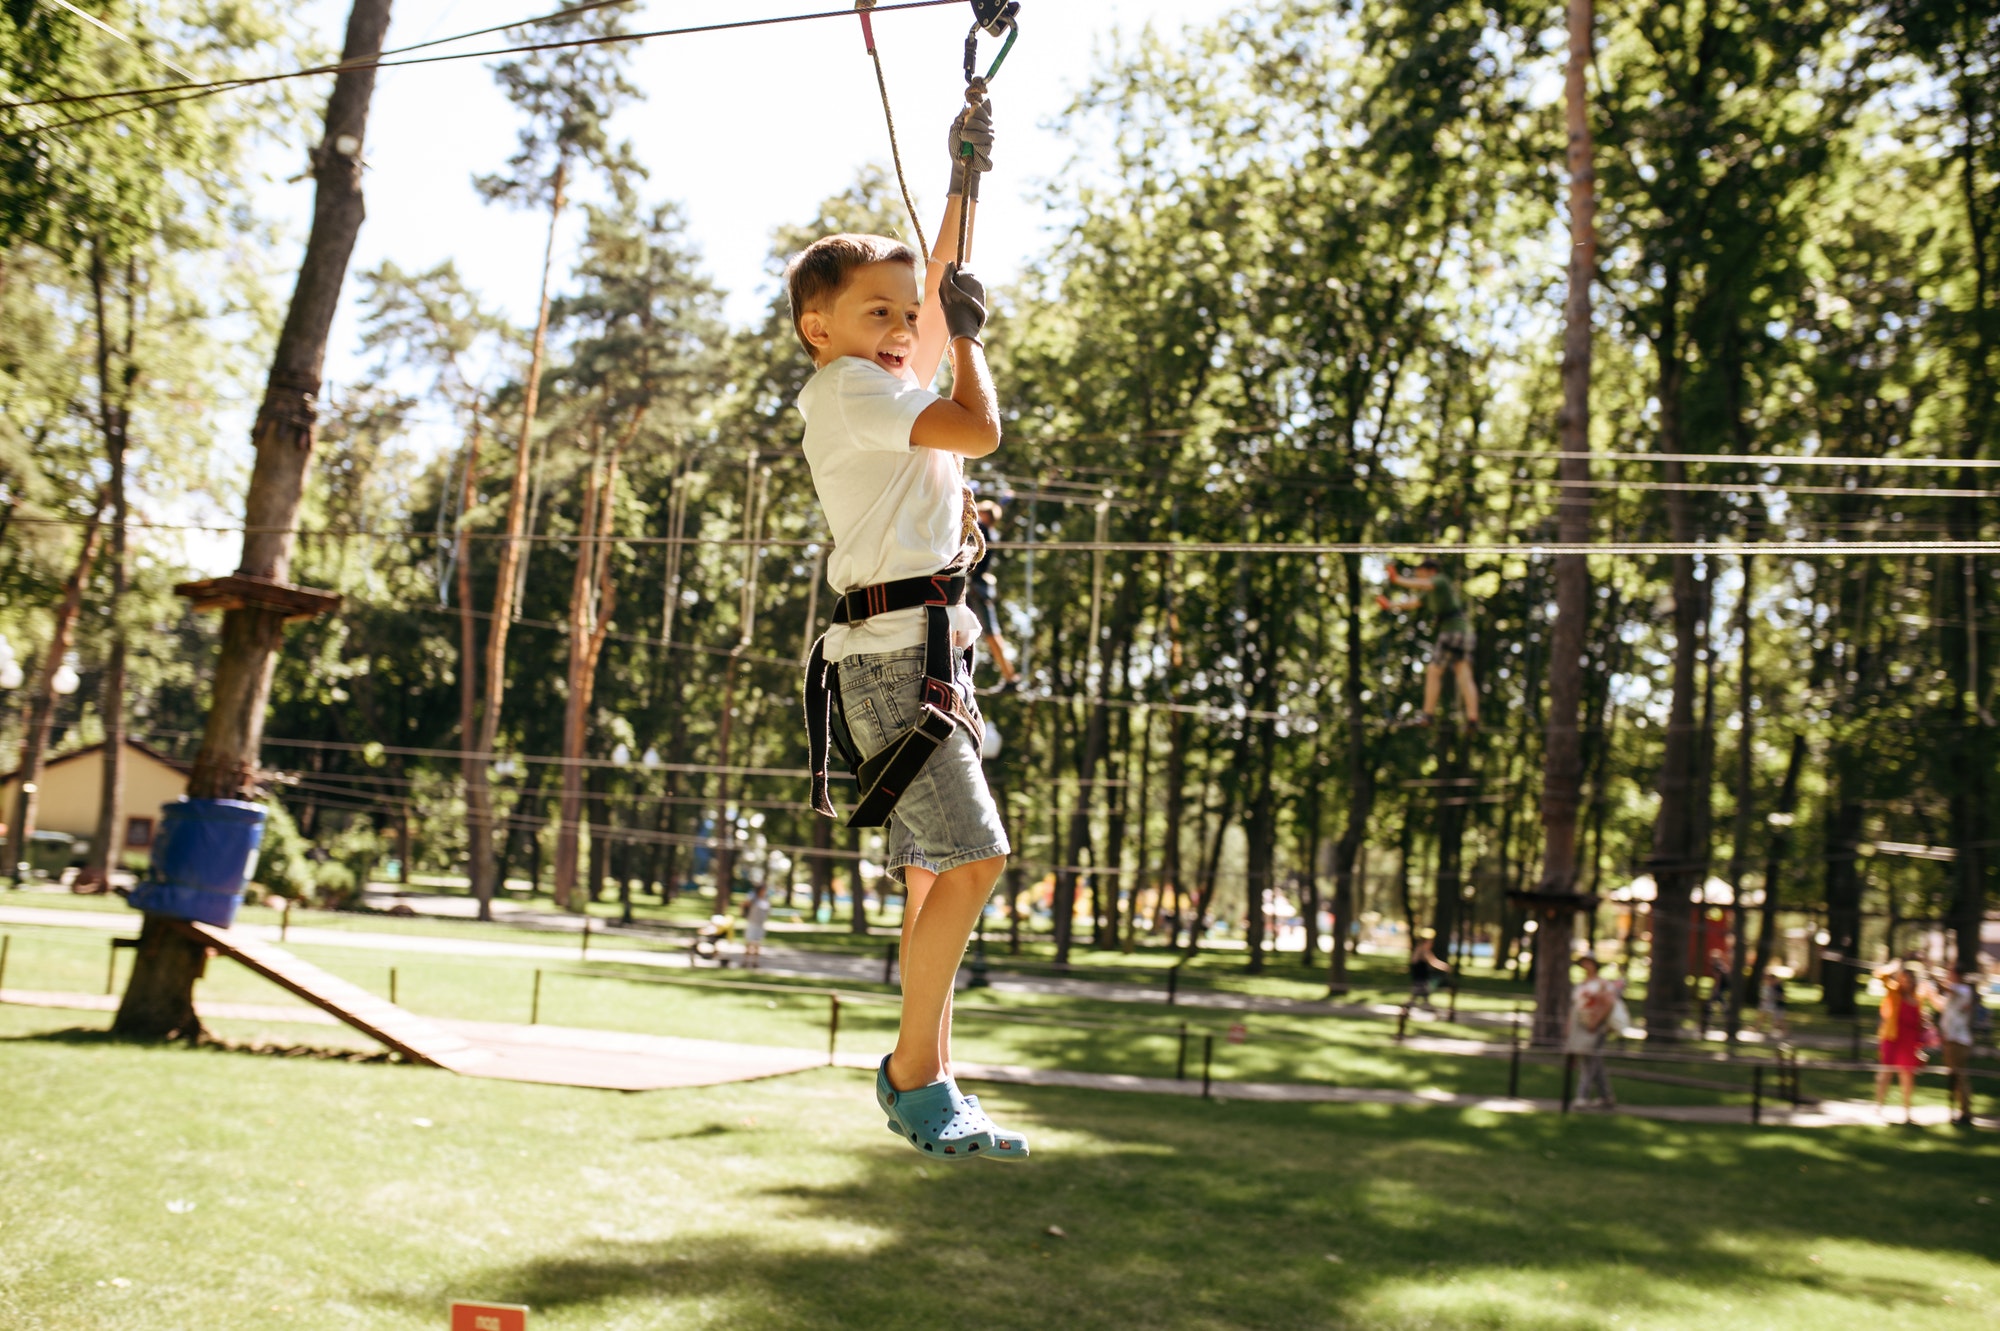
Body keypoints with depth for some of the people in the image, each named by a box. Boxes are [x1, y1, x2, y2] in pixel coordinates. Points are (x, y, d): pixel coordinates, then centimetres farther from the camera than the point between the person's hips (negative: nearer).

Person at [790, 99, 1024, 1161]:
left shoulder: (888, 382, 19)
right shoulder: (845, 388, -8)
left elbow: (938, 287, 33)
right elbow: (980, 429, -17)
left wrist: (966, 178, 30)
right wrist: (968, 335, 0)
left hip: (928, 652, 10)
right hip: (889, 647, -10)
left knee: (938, 872, 9)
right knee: (971, 856, -16)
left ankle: (928, 1086, 14)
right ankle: (914, 1074, -6)